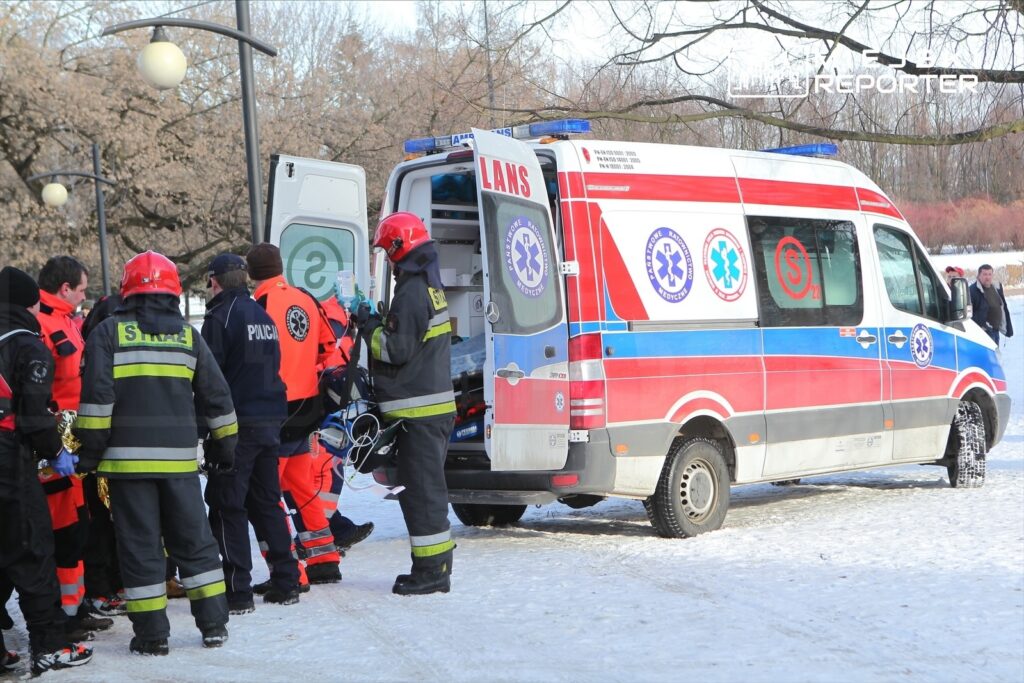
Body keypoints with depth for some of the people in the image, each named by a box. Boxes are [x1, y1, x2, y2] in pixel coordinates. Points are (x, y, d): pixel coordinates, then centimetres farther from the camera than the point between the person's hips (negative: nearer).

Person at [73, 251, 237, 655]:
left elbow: (96, 394, -9)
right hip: (179, 458, 3)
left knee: (140, 545, 3)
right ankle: (214, 624, 14)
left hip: (128, 457, -2)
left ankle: (151, 633, 4)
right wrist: (224, 442, 22)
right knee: (194, 539, 12)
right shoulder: (188, 335, 8)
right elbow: (216, 396, 11)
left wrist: (90, 445, -3)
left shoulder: (109, 332, -1)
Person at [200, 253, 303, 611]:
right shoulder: (263, 316, 14)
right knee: (267, 503, 15)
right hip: (270, 421, 8)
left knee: (227, 506, -2)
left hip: (237, 424, -7)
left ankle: (238, 590, -5)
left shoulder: (220, 316, -11)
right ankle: (285, 582, 16)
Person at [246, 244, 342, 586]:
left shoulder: (262, 305, -14)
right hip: (305, 409, 8)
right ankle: (325, 562, 23)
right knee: (300, 486, 19)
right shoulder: (307, 301, 8)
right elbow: (328, 346, 15)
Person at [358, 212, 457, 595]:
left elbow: (396, 349, -19)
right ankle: (436, 565, 22)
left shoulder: (411, 292, -17)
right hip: (437, 405, 10)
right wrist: (380, 323, 12)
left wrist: (368, 325, -6)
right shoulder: (430, 284, 16)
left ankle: (431, 570, -3)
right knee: (429, 487, 15)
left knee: (420, 490, -6)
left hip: (418, 412, -10)